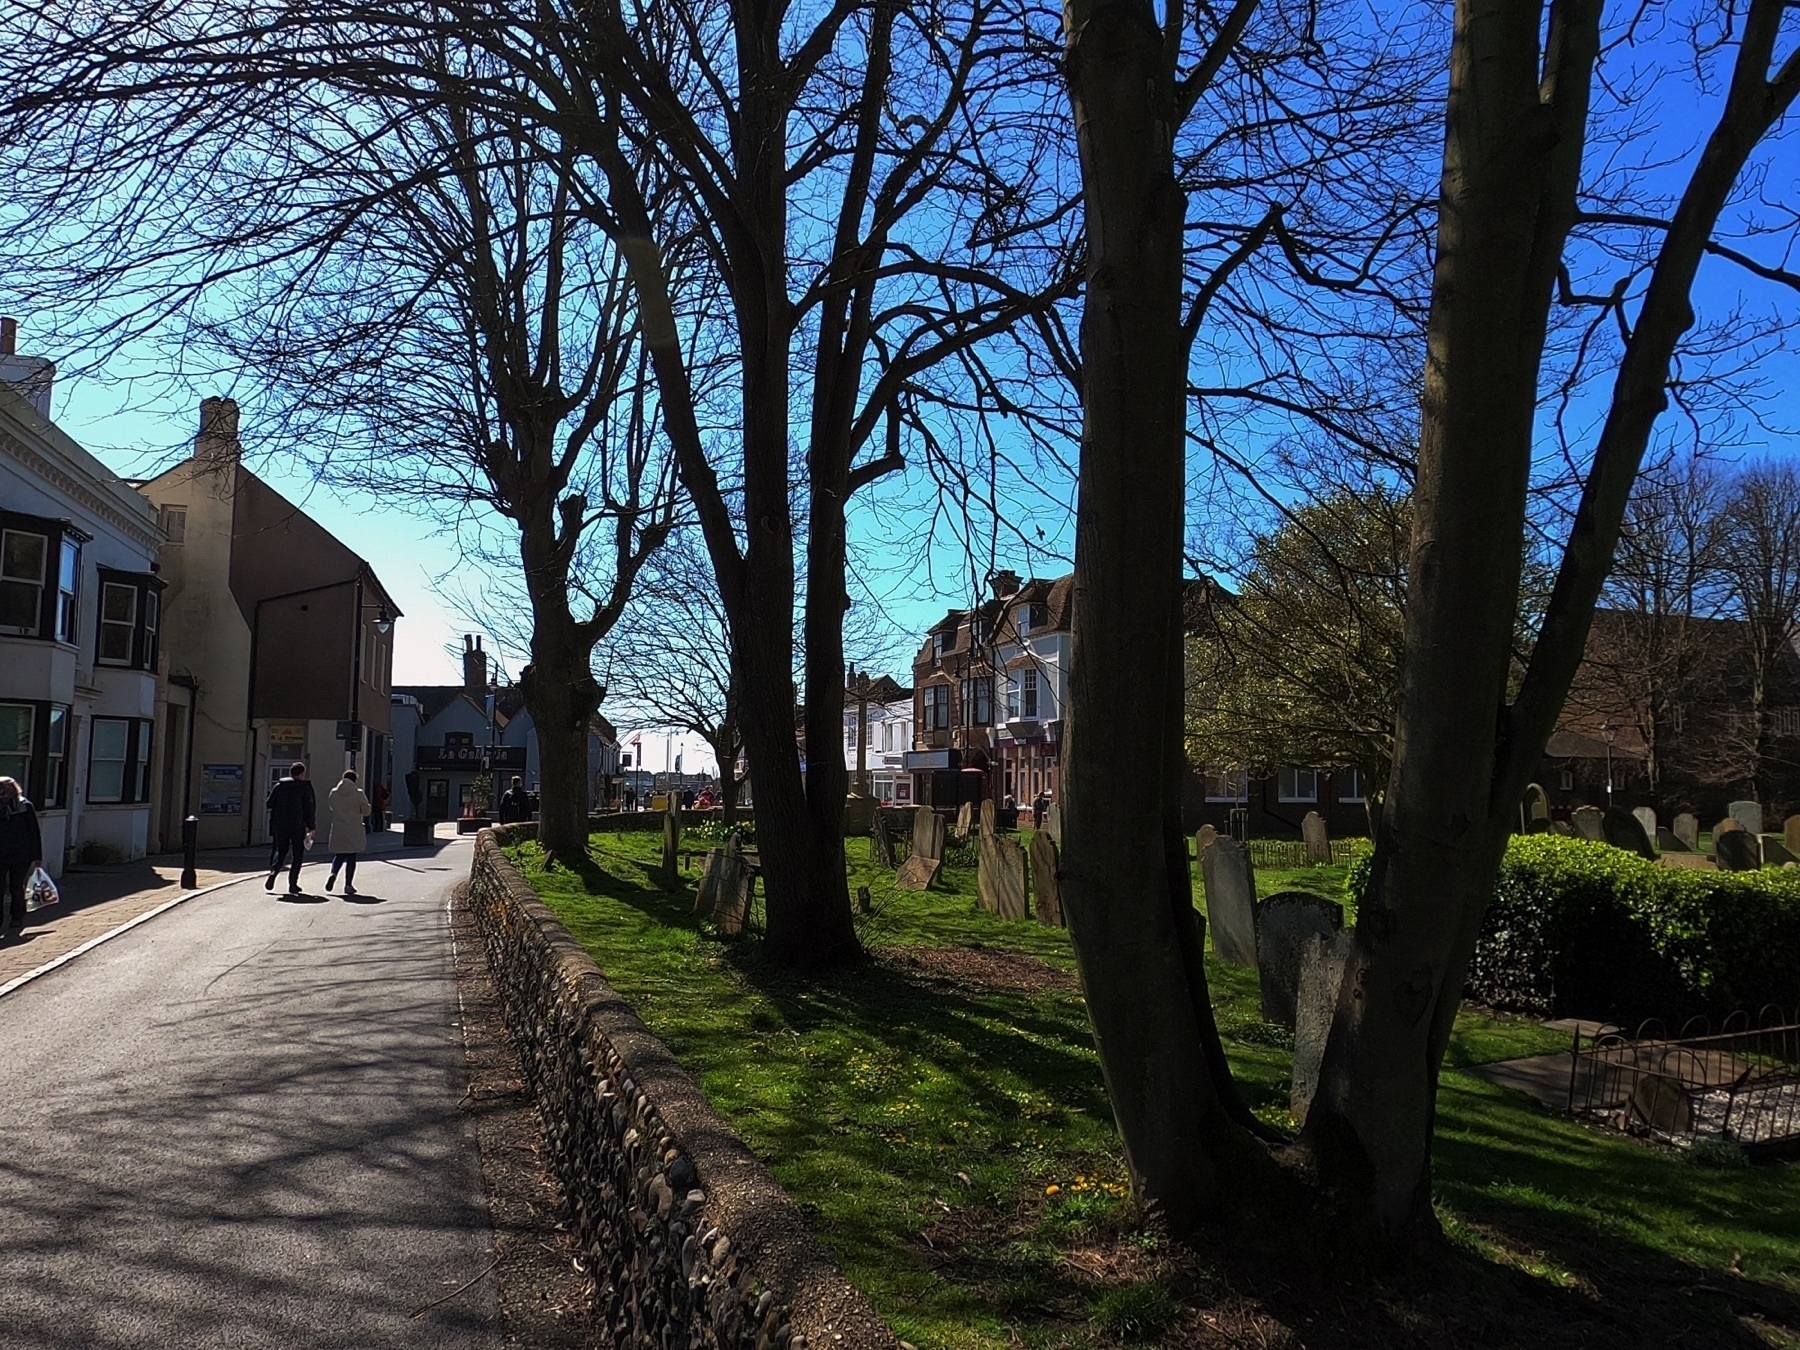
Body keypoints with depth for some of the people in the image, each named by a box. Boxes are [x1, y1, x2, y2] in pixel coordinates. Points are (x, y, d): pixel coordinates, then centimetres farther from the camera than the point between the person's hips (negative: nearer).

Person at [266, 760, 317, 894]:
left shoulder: (279, 786, 6)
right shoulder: (305, 788, -5)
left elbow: (270, 804, 6)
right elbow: (310, 808, -8)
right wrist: (311, 826, -3)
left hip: (280, 825, 3)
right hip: (298, 826, -3)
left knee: (280, 851, 17)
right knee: (298, 855, 6)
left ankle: (273, 871, -10)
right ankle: (293, 884, 1)